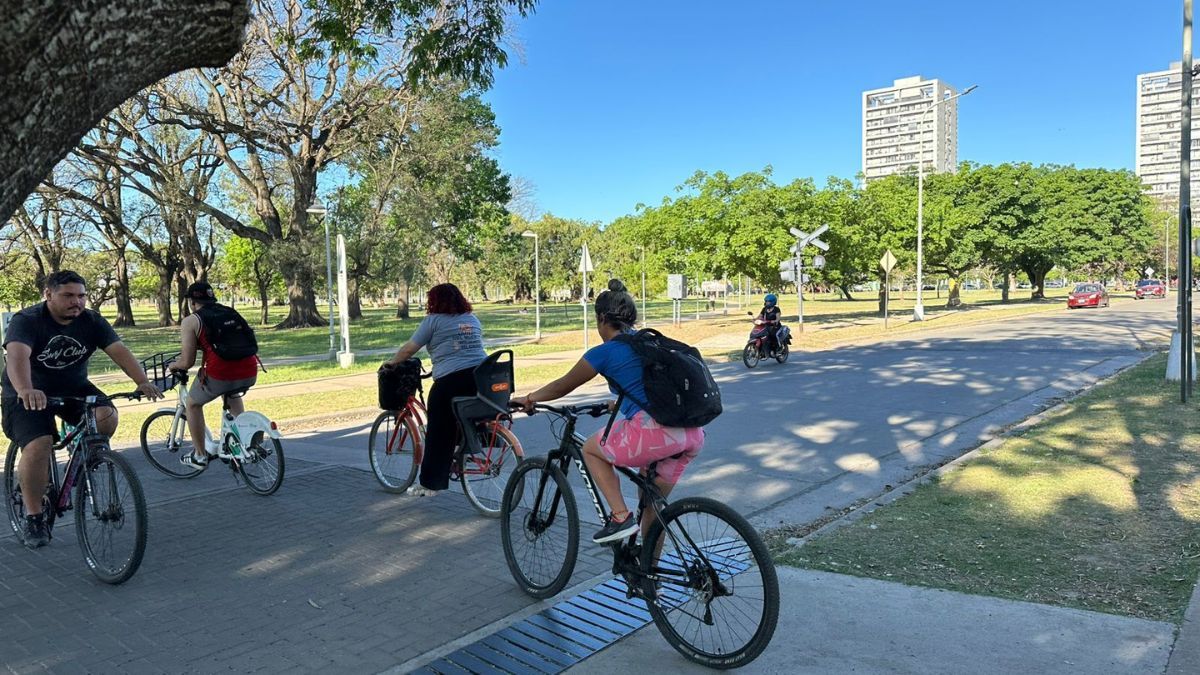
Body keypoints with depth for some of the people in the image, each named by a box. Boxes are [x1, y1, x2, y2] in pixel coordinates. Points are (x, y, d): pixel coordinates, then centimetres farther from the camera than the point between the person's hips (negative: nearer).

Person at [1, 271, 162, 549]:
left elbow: (119, 351, -20)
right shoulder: (27, 320, -21)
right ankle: (33, 518, -3)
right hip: (28, 395, -3)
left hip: (73, 389, 4)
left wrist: (143, 382, -37)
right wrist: (25, 391, -59)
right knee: (37, 447, -22)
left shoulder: (92, 321, -9)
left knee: (106, 415, -24)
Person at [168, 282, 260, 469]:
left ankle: (200, 455, 31)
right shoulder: (231, 312, 22)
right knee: (231, 392, 40)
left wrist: (173, 365, 24)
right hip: (250, 374, 5)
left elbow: (187, 363, 2)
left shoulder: (190, 321, 7)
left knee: (192, 404, 26)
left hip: (220, 375, -5)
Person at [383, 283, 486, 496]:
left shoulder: (433, 321, 1)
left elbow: (408, 349, 2)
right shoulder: (473, 319, 18)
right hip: (482, 378, 6)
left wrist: (391, 363, 18)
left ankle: (430, 484, 9)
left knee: (439, 435, 3)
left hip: (450, 381, -5)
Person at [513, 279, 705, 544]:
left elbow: (562, 387, 17)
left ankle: (620, 516, 8)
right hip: (694, 434, 7)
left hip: (656, 431, -7)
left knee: (591, 450, 19)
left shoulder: (604, 353, 3)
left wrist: (528, 399, 34)